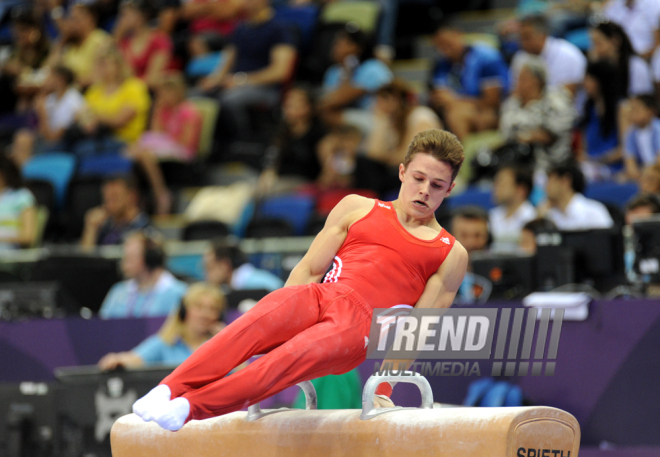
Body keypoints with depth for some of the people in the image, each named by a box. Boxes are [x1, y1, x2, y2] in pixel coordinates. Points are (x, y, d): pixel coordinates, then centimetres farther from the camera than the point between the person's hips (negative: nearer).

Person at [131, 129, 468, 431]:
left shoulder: (451, 255, 15)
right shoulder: (358, 209, 21)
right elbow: (308, 269, 16)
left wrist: (384, 390, -1)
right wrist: (283, 320, 4)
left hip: (358, 323, -3)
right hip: (317, 296, 3)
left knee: (292, 357, -33)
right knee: (253, 325, -31)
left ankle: (188, 408, -49)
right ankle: (168, 390, -46)